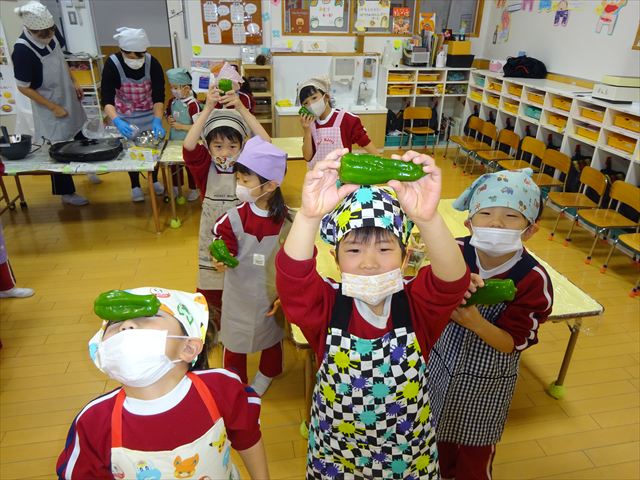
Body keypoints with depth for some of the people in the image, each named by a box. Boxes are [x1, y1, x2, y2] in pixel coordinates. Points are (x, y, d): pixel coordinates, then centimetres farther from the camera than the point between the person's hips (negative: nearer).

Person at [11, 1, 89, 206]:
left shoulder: (51, 32, -12)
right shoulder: (22, 51, -29)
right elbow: (24, 88, -20)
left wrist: (74, 82, 5)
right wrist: (54, 107, -18)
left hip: (67, 96, 7)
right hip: (49, 105, -6)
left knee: (80, 135, 24)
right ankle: (66, 192, 23)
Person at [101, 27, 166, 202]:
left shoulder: (153, 64, -23)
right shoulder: (112, 64, -26)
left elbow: (159, 96, -24)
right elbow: (106, 99, -30)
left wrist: (157, 120, -38)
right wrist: (117, 121, -46)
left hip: (150, 114, 1)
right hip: (126, 117, -1)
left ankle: (155, 180, 36)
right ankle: (135, 186, 28)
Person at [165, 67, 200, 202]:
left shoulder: (193, 104, -22)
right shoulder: (172, 101, -1)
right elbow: (168, 114, 17)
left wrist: (181, 126, -22)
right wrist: (169, 120, -6)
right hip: (174, 140, 6)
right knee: (174, 165, 18)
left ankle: (194, 189, 30)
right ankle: (176, 187, 37)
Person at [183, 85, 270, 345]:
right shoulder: (205, 168, -8)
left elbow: (267, 145, -25)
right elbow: (188, 146, -27)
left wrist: (241, 108, -31)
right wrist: (208, 109, -32)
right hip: (212, 240, 1)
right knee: (211, 293, 16)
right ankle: (213, 331, 41)